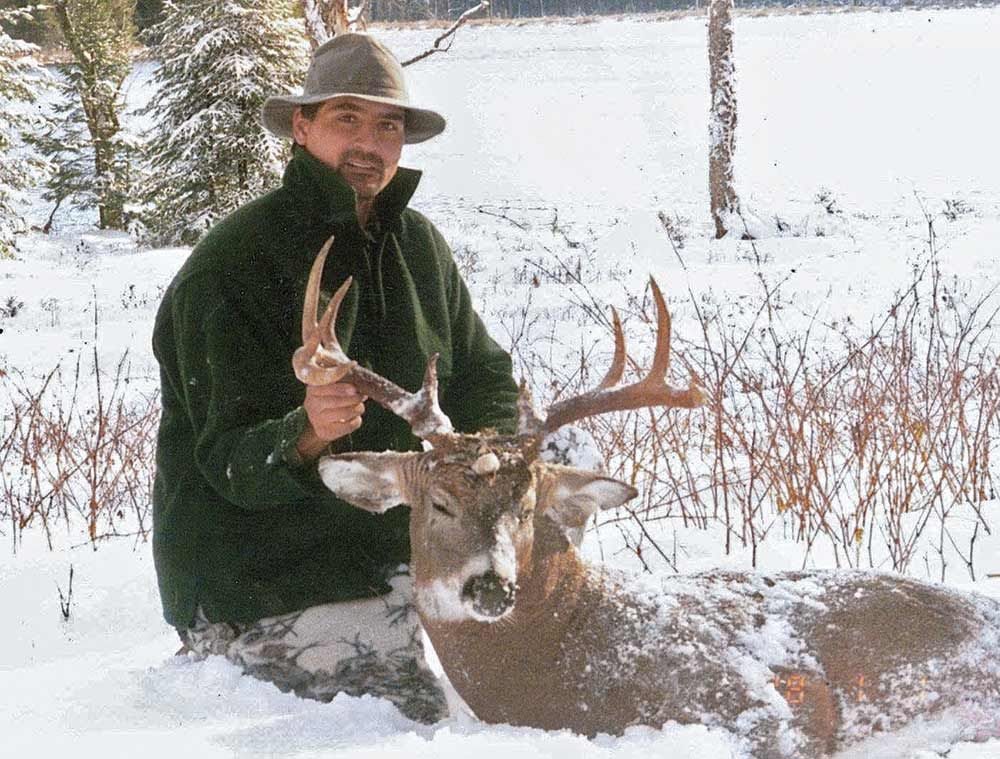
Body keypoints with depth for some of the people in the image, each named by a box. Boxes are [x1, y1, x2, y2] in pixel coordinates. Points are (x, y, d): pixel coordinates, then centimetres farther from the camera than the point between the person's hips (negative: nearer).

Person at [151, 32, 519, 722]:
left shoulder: (419, 246, 7)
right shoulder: (232, 263, -14)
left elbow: (482, 376, 15)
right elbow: (231, 460, -18)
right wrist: (305, 436, -40)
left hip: (393, 554, 8)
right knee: (417, 718, -19)